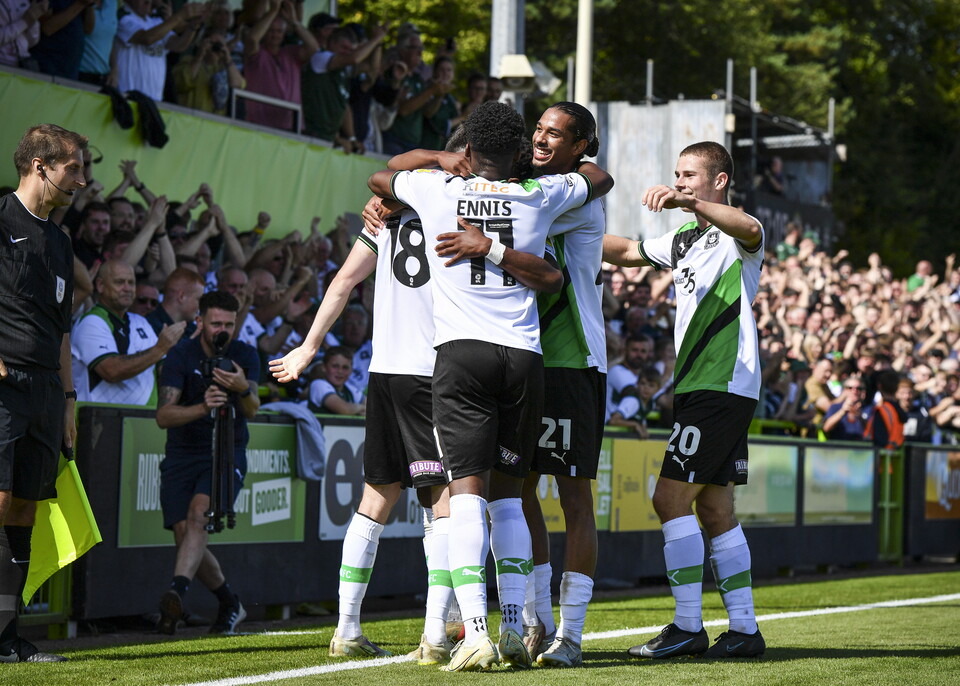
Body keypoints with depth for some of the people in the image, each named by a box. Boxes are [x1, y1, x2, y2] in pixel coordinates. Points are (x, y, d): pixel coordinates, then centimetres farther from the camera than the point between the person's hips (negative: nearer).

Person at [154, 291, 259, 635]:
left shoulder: (244, 355, 0)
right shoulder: (181, 355, -7)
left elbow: (252, 410, -14)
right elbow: (163, 416, -17)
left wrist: (243, 390, -37)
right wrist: (203, 407, -35)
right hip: (182, 455, 1)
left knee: (198, 512, -27)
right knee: (184, 534, -7)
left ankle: (177, 591, -42)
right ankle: (230, 604, 13)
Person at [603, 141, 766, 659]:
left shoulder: (735, 239, -7)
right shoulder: (684, 243, 21)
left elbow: (750, 229, -32)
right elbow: (625, 251, 33)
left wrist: (689, 203, -46)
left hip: (721, 387, -9)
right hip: (699, 388, 9)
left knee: (670, 498, -12)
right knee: (714, 511, 7)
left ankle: (688, 626, -11)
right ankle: (743, 629, 8)